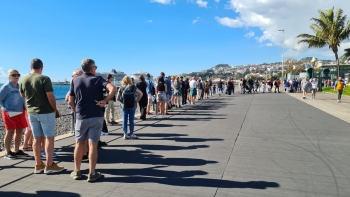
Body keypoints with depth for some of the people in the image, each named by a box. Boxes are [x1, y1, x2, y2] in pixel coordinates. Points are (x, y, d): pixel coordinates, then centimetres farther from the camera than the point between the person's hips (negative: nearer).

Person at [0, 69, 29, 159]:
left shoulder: (19, 86, 12)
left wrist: (25, 108, 13)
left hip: (20, 112, 8)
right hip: (10, 113, -7)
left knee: (20, 131, 10)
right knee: (10, 132, -2)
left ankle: (17, 151, 22)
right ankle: (8, 152, 8)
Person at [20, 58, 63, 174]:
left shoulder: (23, 80, 3)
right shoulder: (44, 79, -15)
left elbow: (22, 95, 19)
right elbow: (51, 97, -18)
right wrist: (55, 110, -5)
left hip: (31, 113, 6)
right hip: (46, 112, -6)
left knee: (37, 139, 11)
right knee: (49, 138, 1)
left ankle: (38, 165, 17)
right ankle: (49, 166, 4)